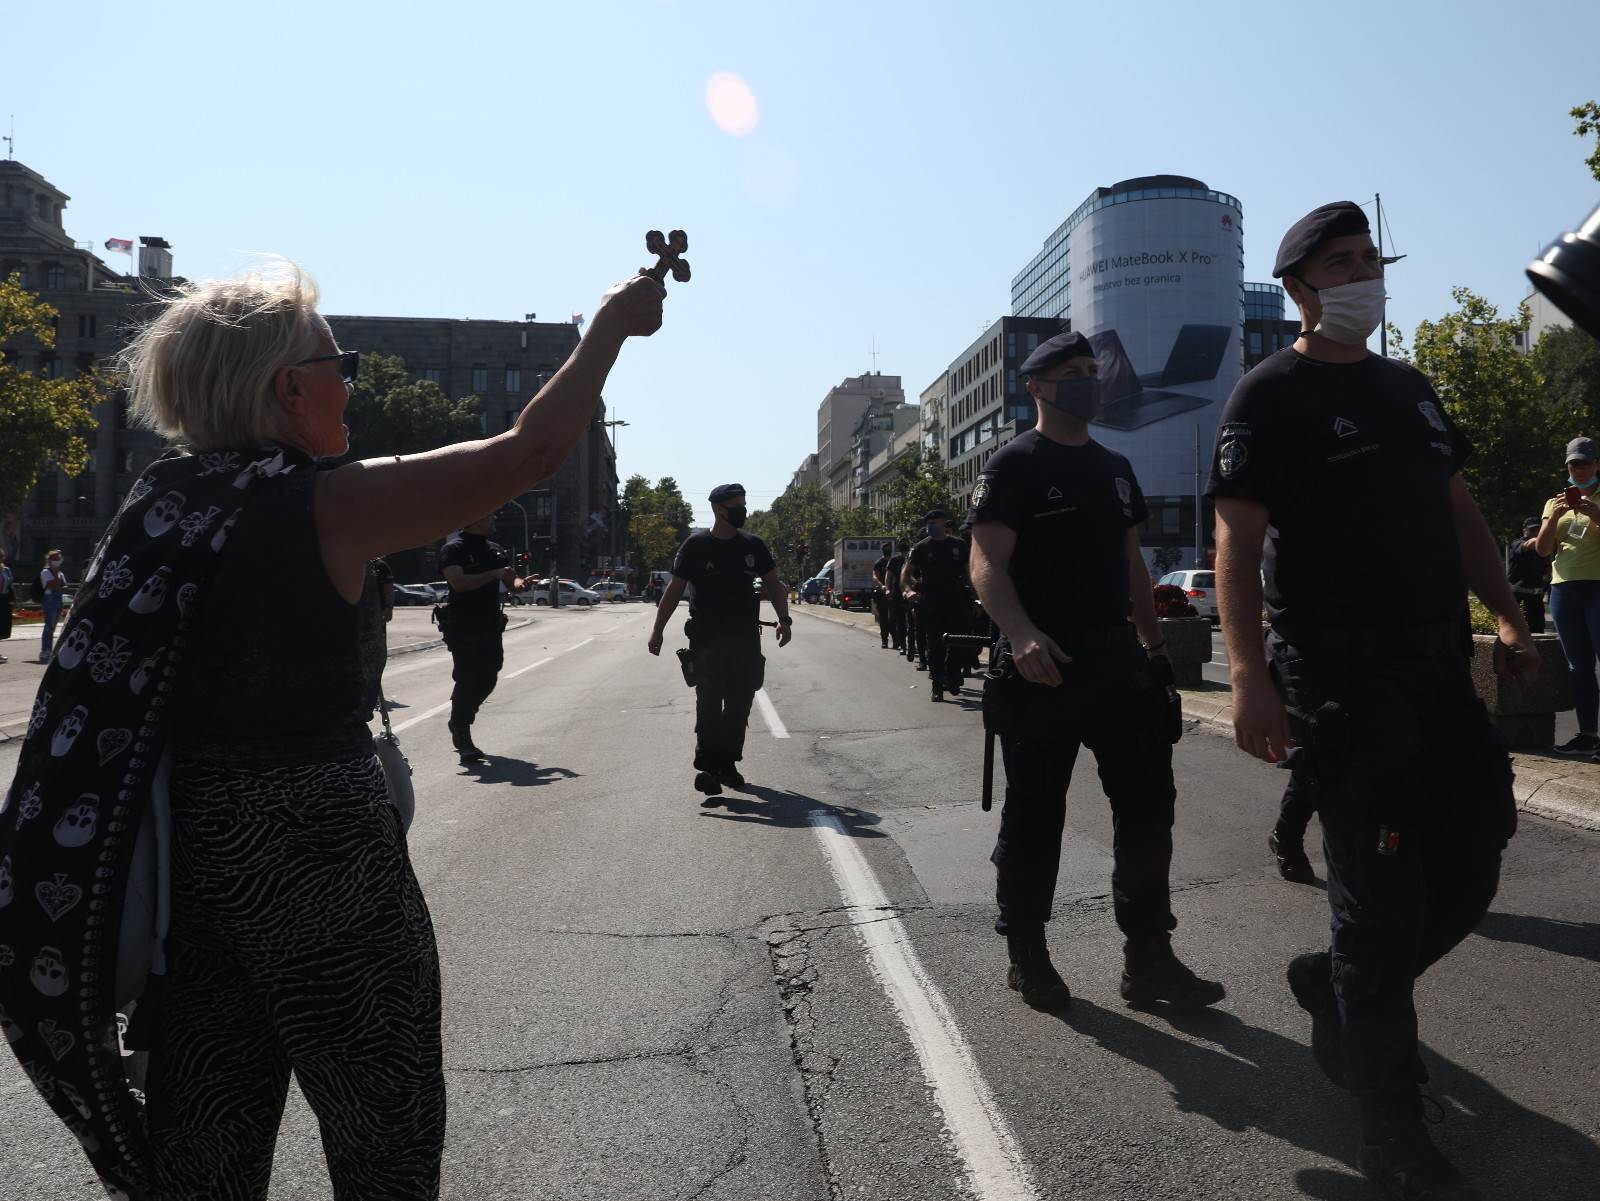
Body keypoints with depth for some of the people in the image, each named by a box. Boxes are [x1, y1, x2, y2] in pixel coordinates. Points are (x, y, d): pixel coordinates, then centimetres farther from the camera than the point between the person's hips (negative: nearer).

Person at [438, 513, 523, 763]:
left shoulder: (495, 550, 14)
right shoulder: (453, 549, -9)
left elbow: (510, 580, 15)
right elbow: (459, 582, -23)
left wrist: (519, 583, -9)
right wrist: (495, 574, -23)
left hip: (490, 626, 7)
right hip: (462, 627, -7)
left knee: (488, 679, 11)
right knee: (467, 681, -7)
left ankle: (459, 723, 34)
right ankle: (464, 742, 2)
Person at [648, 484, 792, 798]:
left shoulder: (753, 545, 10)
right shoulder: (696, 546, -1)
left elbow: (773, 584, 14)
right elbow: (674, 590, 0)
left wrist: (784, 619, -1)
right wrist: (657, 630, -5)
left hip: (745, 639, 4)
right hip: (706, 639, -4)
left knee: (740, 705, 7)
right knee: (709, 705, -7)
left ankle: (727, 763, 20)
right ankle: (707, 767, -2)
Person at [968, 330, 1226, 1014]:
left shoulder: (1114, 468, 19)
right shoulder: (1013, 465, -4)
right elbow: (987, 563, -14)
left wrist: (1154, 647, 18)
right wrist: (1021, 634, -32)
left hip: (1118, 660, 7)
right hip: (1042, 668, -6)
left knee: (1148, 804, 5)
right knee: (1034, 817, 4)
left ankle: (1149, 960, 15)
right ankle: (1026, 956, 19)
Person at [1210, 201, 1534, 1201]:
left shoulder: (1410, 388, 19)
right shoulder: (1272, 396, -5)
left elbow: (1461, 511, 22)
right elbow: (1237, 538, -14)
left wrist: (1508, 618, 12)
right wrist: (1252, 676, -23)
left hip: (1439, 668, 8)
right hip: (1340, 678, -7)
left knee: (1468, 874, 10)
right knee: (1382, 895, -2)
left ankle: (1337, 985, 35)